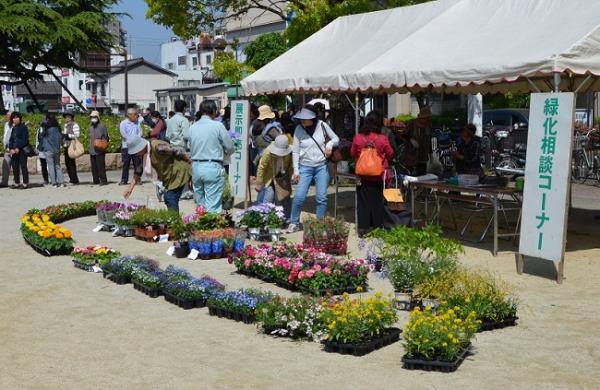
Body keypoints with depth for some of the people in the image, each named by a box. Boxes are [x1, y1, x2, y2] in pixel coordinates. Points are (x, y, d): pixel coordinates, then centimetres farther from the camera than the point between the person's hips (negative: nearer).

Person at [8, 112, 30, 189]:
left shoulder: (23, 127, -3)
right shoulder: (13, 128, 17)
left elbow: (25, 139, -10)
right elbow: (11, 139, 17)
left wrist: (18, 148, -14)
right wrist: (11, 148, 1)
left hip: (22, 150, -7)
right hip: (14, 151, 7)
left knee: (23, 166, -7)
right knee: (15, 167, 5)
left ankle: (25, 183, -5)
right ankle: (17, 183, 11)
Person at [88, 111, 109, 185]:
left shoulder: (102, 126, -2)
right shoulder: (91, 127, 17)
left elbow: (106, 137, -2)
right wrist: (90, 147, 15)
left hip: (100, 150, -7)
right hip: (92, 150, 7)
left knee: (101, 166, -9)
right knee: (94, 167, 8)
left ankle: (103, 180, -5)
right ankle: (96, 180, 15)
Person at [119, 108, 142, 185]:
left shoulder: (137, 123, 12)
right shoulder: (123, 123, -2)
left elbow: (140, 132, 5)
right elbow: (123, 133, -12)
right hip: (126, 147, -3)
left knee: (137, 164, 2)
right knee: (126, 164, 1)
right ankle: (124, 180, 7)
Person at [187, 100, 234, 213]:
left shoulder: (192, 127, 7)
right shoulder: (218, 126, -7)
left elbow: (191, 149, 12)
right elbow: (230, 148, -3)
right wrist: (221, 150, 18)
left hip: (196, 167, 5)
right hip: (213, 167, -5)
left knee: (200, 204, 15)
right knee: (213, 206, -5)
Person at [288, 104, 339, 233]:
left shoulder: (322, 125, -7)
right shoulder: (299, 129, -6)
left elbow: (336, 138, 6)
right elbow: (295, 151, -1)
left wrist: (330, 144, -16)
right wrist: (296, 170, -2)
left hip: (322, 166, 0)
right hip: (305, 167, 0)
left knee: (322, 198, 1)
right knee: (299, 196, -8)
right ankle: (294, 223, 10)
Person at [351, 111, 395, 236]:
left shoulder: (358, 138, -8)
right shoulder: (382, 139, -12)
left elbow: (352, 154, 5)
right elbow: (390, 154, 1)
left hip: (363, 175, 1)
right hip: (378, 176, -1)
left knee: (363, 202, 8)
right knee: (377, 201, 10)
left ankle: (363, 227, 8)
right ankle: (377, 227, 15)